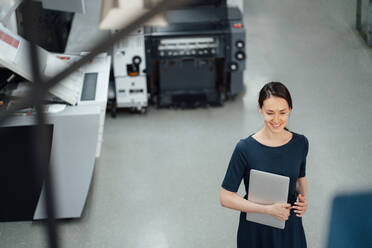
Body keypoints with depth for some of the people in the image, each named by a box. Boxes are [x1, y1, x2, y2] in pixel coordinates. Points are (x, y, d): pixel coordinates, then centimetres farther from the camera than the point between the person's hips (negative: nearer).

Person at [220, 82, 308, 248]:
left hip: (291, 228, 3)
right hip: (256, 232, -3)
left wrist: (304, 199, -7)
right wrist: (269, 209, -21)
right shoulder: (245, 148, -17)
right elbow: (226, 198, -15)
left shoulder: (301, 143, -4)